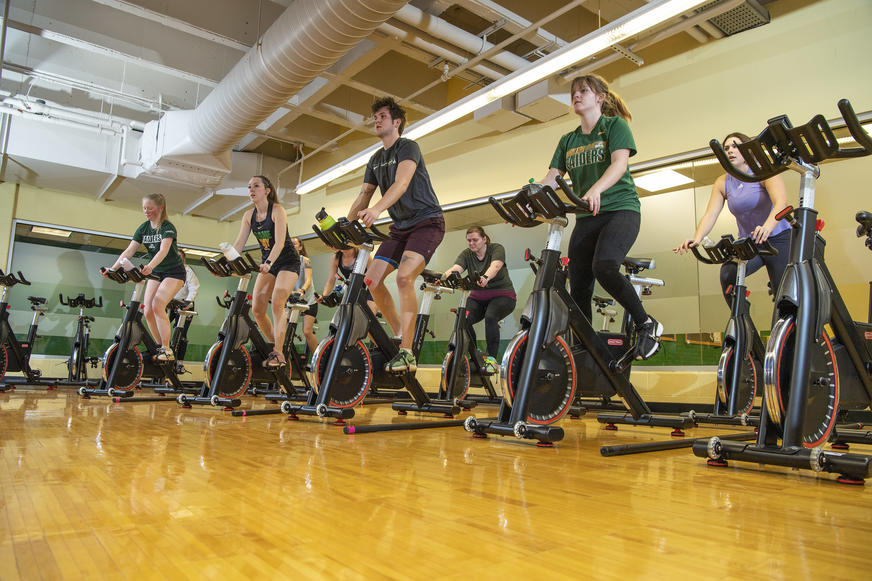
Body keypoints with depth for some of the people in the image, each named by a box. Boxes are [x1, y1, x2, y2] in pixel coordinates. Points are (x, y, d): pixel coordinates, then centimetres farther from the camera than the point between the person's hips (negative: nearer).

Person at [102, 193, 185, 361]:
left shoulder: (168, 227, -16)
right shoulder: (143, 228, 2)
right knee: (147, 311, -7)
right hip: (155, 273, 6)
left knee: (157, 305, -24)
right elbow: (129, 251, -5)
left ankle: (167, 351, -18)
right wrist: (113, 268, -19)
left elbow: (163, 251, -32)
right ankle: (161, 348, 8)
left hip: (174, 272, -6)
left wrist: (150, 266, -50)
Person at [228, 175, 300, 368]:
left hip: (287, 261, -6)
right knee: (257, 309, -3)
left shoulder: (277, 210, -15)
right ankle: (274, 348, 14)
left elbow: (279, 242, -26)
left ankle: (279, 354, -16)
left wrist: (268, 263, -42)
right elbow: (239, 243, -2)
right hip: (267, 263, 6)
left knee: (277, 303, -21)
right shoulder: (249, 215, 2)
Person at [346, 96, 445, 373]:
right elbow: (363, 197, 15)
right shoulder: (375, 160, 15)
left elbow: (401, 183, -26)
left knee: (404, 276, -28)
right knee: (371, 280, -6)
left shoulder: (408, 147, -8)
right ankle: (400, 336, 10)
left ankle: (407, 353, -24)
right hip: (400, 226, 8)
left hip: (426, 221, -8)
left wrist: (376, 209, -42)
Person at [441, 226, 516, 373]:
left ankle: (491, 359, -21)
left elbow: (495, 266, -32)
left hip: (503, 295, -3)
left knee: (490, 316, -34)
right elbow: (455, 268, -21)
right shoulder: (466, 255, 0)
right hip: (478, 297, 4)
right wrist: (444, 277, -44)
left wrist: (485, 278, -55)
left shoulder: (496, 248, -10)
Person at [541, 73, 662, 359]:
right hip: (586, 218, 6)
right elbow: (552, 177, 8)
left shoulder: (615, 124, 2)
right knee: (578, 289, -1)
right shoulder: (568, 140, 17)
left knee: (604, 266, -32)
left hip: (620, 209, -5)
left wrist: (596, 189, -35)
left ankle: (647, 324, -11)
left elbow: (620, 162, -15)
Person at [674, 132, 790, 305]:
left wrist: (767, 227, -47)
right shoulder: (722, 183, 2)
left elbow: (781, 203, -26)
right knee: (728, 274, -26)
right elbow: (710, 215, -9)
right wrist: (697, 238, -31)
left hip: (777, 239, -2)